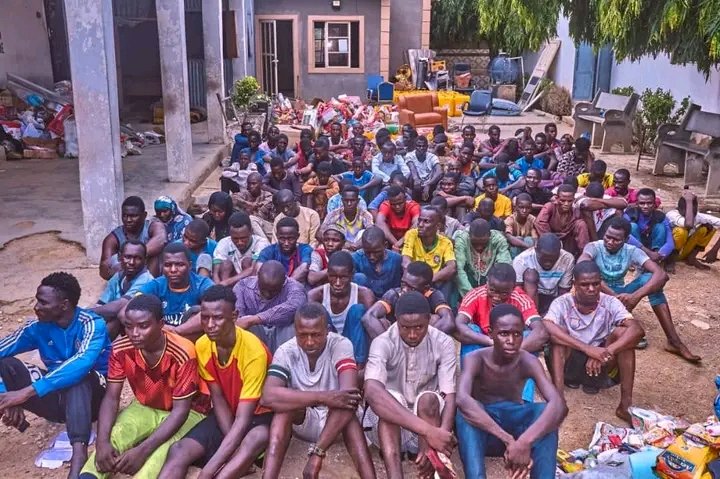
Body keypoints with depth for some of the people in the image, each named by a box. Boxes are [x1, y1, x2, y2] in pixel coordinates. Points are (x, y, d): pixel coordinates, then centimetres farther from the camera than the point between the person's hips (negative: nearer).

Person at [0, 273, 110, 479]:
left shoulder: (91, 324, -20)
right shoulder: (38, 326, -5)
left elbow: (81, 364, -37)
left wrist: (27, 392, -43)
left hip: (91, 396, -4)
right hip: (57, 398, 4)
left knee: (77, 375, -38)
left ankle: (79, 450, -47)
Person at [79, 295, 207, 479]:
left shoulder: (183, 354, -31)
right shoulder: (121, 349, -17)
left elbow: (180, 410, -28)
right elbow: (111, 397, -12)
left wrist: (143, 450, -38)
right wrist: (102, 441, -30)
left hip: (186, 413, -4)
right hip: (144, 408, 5)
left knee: (162, 451, -35)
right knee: (112, 439, -26)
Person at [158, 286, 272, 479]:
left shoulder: (254, 351, -28)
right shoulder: (202, 346, -11)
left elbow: (243, 419, -29)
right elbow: (218, 398, -4)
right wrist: (233, 445, -18)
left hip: (259, 414, -5)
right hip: (226, 413, 5)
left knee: (257, 439, -39)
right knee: (178, 450, -18)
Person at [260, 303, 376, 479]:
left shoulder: (340, 345, -21)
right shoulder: (286, 352, -17)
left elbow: (348, 391, -36)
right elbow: (267, 396, -34)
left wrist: (317, 452, -42)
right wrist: (322, 397, -41)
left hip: (338, 421, -1)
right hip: (300, 421, 1)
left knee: (346, 400, -34)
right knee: (285, 401, -30)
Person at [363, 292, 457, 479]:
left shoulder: (443, 343, -11)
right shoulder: (383, 343, -19)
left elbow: (450, 397, -18)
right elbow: (372, 392, -37)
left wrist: (438, 435, -40)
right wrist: (429, 431, -47)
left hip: (428, 416, 1)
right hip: (388, 425, -1)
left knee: (428, 399, -31)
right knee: (390, 398, -32)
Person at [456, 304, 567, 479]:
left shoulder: (527, 361, -15)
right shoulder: (475, 359, -19)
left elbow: (559, 405, -31)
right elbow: (462, 400, -40)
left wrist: (525, 441, -49)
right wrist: (507, 439, -50)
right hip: (483, 431, -1)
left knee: (546, 412, -29)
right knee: (465, 412, -35)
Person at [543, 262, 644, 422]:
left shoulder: (610, 303, -10)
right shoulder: (562, 303, -15)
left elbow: (637, 330, -25)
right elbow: (546, 328, -37)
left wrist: (604, 354, -38)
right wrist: (588, 349, -44)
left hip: (598, 365, 2)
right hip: (569, 363, -1)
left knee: (622, 332, -22)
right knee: (559, 333, -29)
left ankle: (626, 404, -21)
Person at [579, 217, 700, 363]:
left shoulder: (631, 251, -10)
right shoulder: (594, 247, -17)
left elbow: (661, 274, -24)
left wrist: (635, 296, -40)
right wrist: (612, 295, -45)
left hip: (619, 295, 3)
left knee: (649, 278, -22)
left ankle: (674, 341, -24)